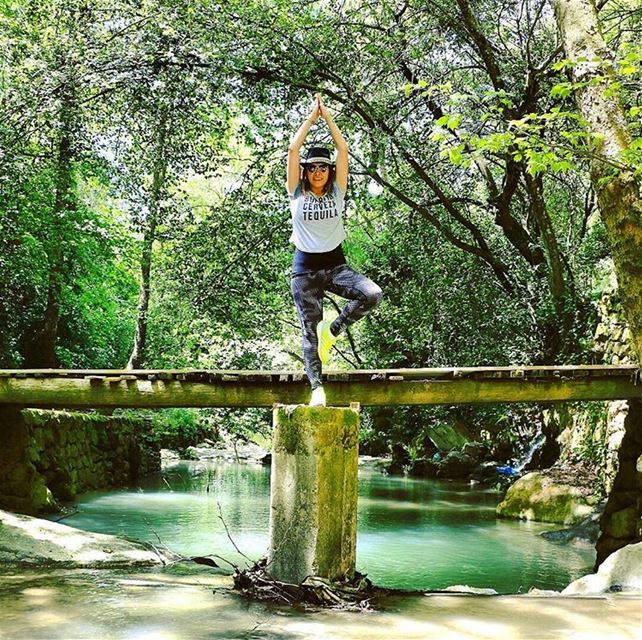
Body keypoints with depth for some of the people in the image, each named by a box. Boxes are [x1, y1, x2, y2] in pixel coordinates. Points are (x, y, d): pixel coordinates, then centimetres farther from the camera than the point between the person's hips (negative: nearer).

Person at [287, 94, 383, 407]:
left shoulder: (336, 192, 6)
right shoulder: (297, 193, 3)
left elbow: (343, 149, 2)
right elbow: (293, 149, -3)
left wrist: (327, 116, 5)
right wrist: (311, 116, 2)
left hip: (335, 263, 1)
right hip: (305, 267, -1)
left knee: (372, 295, -24)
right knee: (309, 330, -4)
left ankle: (332, 331, -3)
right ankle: (317, 389, -2)